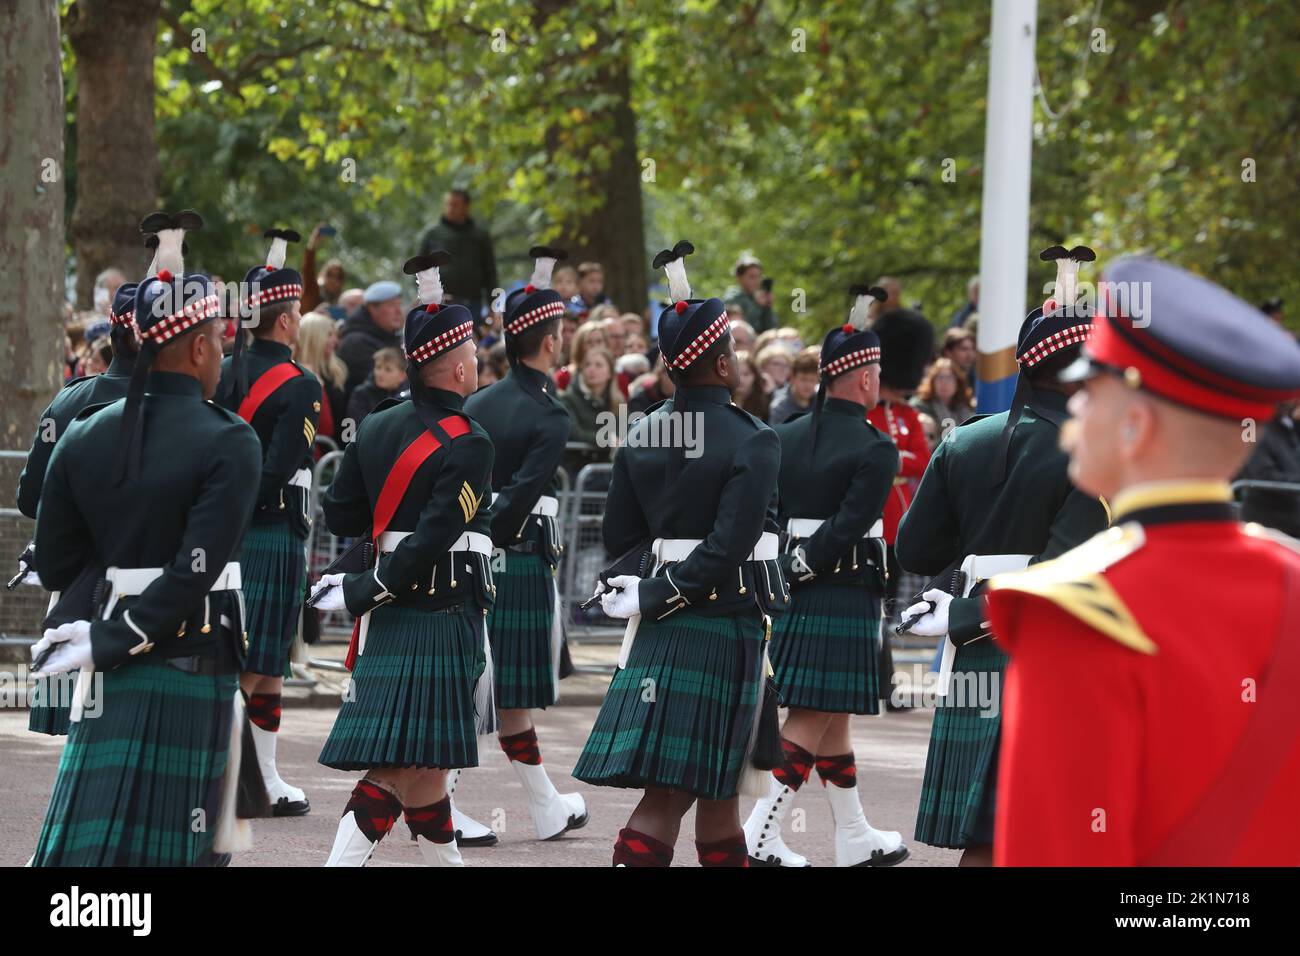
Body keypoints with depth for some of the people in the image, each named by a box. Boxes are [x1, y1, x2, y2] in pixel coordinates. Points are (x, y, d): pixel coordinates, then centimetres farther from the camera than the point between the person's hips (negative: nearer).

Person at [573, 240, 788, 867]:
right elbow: (730, 547, -21)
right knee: (715, 786, 1)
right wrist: (654, 596, -14)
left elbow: (618, 536, 9)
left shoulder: (641, 434, 4)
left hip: (661, 628, 6)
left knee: (715, 786, 14)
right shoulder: (751, 442, -15)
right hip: (726, 627, -6)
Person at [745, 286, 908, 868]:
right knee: (814, 717, -3)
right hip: (845, 598, -7)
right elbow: (849, 527, -19)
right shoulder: (874, 450, -12)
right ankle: (761, 835, -9)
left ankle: (856, 840, 25)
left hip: (794, 598, 7)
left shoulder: (785, 438, 7)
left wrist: (781, 569, 1)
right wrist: (804, 565, -12)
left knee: (832, 716, 16)